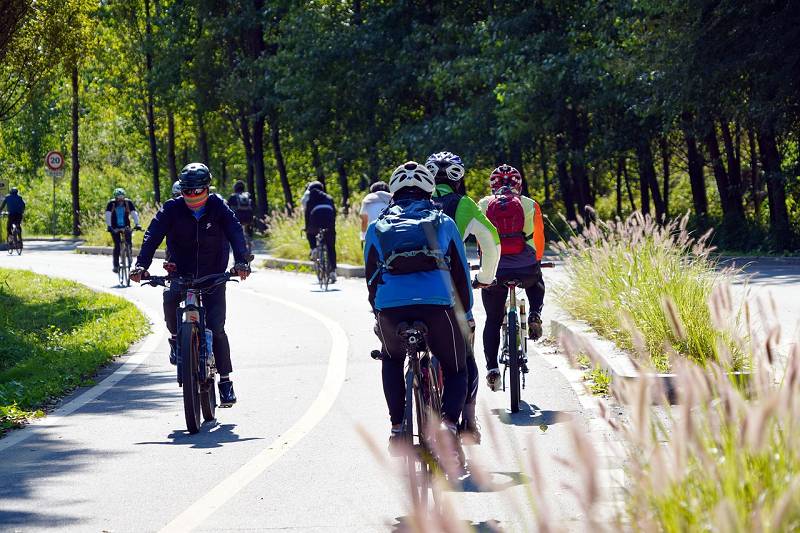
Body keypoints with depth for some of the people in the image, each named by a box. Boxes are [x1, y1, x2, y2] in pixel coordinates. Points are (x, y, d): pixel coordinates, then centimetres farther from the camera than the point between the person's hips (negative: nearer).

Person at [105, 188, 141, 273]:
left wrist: (137, 224, -35)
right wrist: (109, 226, -38)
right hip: (115, 228, -1)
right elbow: (108, 215, -24)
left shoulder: (128, 203, -12)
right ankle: (115, 265, -4)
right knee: (117, 245, -11)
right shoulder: (111, 204, -15)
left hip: (126, 226, 1)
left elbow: (134, 213, -20)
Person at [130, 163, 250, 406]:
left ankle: (225, 381, 4)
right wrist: (141, 265, -32)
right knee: (170, 299, -32)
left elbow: (235, 232, -18)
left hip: (213, 276, 0)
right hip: (182, 273, 0)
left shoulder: (218, 206, -8)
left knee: (216, 329, -7)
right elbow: (153, 236, -17)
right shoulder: (172, 209, -9)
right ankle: (177, 339, -2)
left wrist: (241, 261, -36)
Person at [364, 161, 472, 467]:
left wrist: (378, 315, 40)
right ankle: (448, 422, -6)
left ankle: (397, 427, 19)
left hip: (391, 306, 1)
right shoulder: (443, 223, 23)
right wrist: (466, 314, 37)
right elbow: (461, 273, 25)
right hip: (436, 303, -1)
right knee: (455, 369, 21)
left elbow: (371, 277, 27)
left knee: (392, 360, 33)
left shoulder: (378, 227, 24)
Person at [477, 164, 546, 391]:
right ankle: (535, 315, 10)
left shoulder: (482, 205, 11)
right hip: (526, 268, 0)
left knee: (493, 321, 17)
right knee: (536, 285, 36)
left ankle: (492, 368, 3)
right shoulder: (530, 205, 10)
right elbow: (539, 239, 21)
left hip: (494, 271, 0)